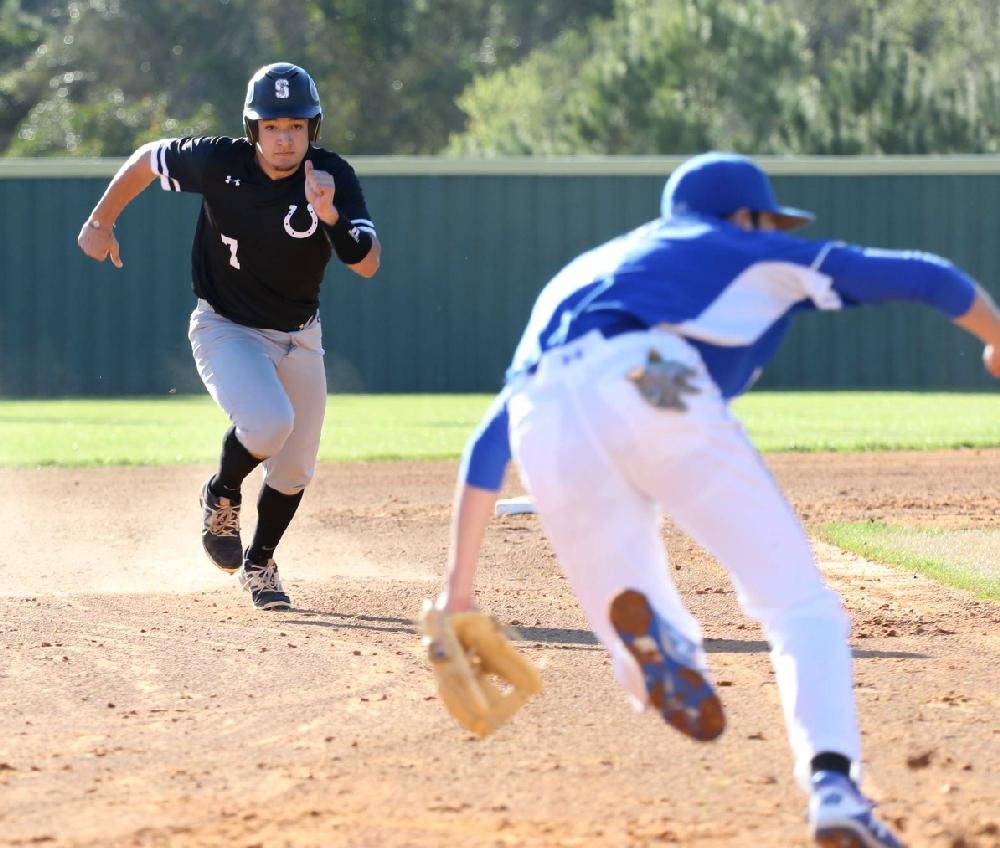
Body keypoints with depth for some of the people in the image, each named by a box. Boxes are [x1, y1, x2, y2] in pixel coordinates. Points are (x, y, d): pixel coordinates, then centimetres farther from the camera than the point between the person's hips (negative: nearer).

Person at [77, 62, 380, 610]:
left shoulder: (333, 178, -17)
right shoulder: (218, 163, -20)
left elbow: (367, 264, -26)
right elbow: (147, 159, -1)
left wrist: (329, 216, -43)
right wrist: (100, 222, 10)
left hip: (297, 338, 3)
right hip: (226, 330, -3)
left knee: (294, 471, 9)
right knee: (268, 422, -29)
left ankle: (258, 563, 37)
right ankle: (221, 497, 4)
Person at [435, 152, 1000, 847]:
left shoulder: (572, 277, 42)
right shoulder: (755, 255, 30)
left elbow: (488, 445, 37)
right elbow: (926, 278, 30)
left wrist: (459, 583, 38)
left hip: (543, 426, 4)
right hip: (648, 385, -4)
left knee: (652, 675, 10)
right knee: (798, 603, -2)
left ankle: (643, 625, -27)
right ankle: (832, 783, -28)